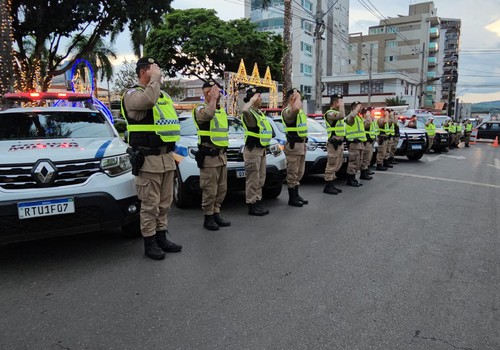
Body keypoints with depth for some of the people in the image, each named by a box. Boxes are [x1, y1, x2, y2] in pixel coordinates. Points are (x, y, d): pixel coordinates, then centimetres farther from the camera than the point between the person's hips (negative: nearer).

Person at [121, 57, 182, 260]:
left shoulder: (163, 95, 19)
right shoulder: (133, 94, -6)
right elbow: (148, 100, -32)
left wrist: (172, 152, 20)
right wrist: (155, 78, -16)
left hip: (167, 157, 8)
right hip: (148, 159, -8)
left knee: (164, 202, 13)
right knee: (150, 203, -2)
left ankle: (161, 237, 25)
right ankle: (150, 243, 10)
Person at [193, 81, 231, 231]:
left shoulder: (221, 110, 19)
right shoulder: (200, 108, -6)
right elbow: (208, 114, -33)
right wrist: (213, 98, -22)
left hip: (222, 155, 8)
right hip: (209, 156, -8)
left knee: (221, 189, 11)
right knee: (210, 190, -4)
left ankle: (216, 214, 23)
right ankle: (208, 217, 7)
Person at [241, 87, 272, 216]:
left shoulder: (260, 112, 17)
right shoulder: (250, 113, -11)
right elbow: (244, 110, -37)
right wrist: (252, 100, -22)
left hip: (262, 149, 9)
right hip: (253, 150, -9)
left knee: (260, 179, 13)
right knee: (253, 179, -4)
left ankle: (257, 203, 21)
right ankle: (251, 206, 2)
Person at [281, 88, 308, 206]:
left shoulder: (299, 110, 15)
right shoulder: (287, 110, -15)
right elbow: (295, 108, -35)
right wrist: (298, 96, -20)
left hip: (302, 143, 10)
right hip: (293, 145, -10)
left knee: (299, 172, 15)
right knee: (292, 173, -2)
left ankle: (296, 195, 26)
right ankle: (292, 198, 6)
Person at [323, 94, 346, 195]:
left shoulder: (337, 112, 19)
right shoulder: (330, 113, -12)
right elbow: (342, 115, -28)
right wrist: (341, 105, -17)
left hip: (340, 143, 10)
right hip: (333, 144, -10)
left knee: (336, 166, 12)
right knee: (331, 165, -8)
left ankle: (331, 185, 19)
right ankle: (327, 187, -3)